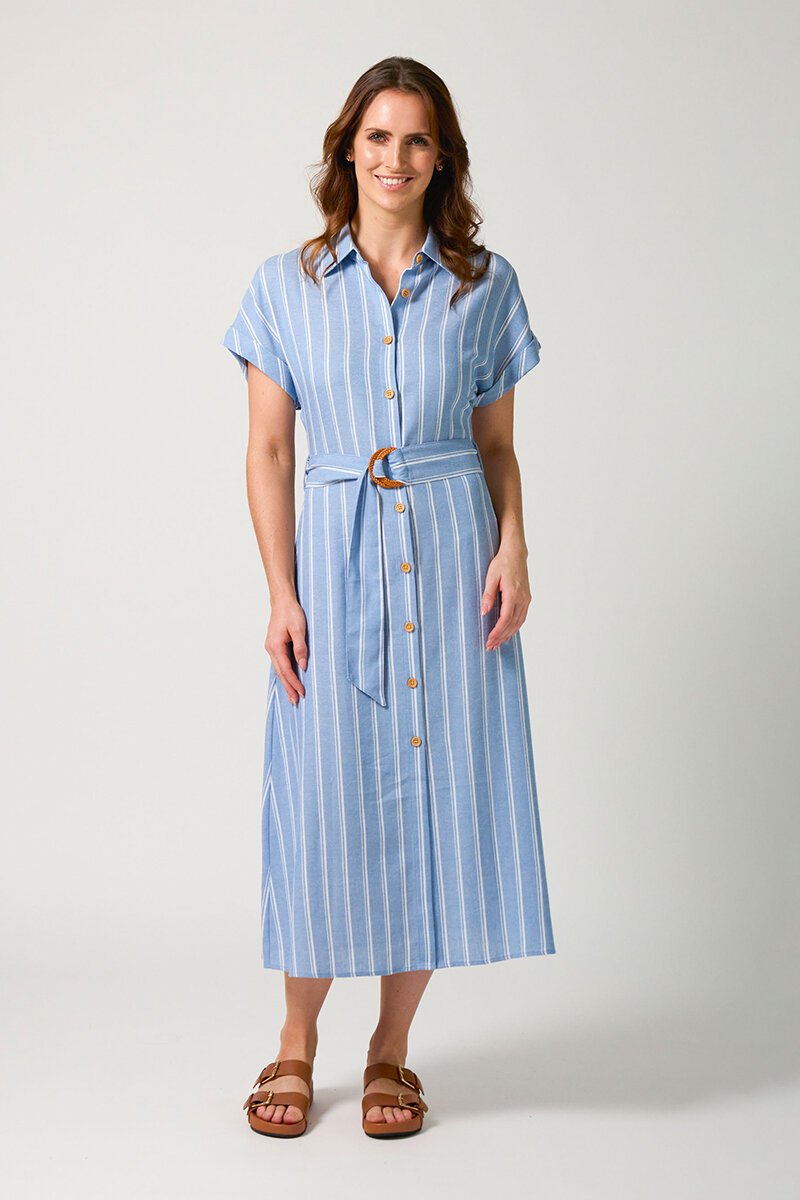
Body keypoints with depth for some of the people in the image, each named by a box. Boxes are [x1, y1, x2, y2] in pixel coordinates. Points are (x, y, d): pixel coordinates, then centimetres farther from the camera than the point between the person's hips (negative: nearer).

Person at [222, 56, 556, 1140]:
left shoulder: (484, 283, 8)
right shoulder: (286, 286, 5)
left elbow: (498, 442, 10)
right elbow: (269, 451, 3)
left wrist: (513, 548, -7)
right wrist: (281, 594, -5)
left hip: (452, 558, 1)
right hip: (334, 560, -1)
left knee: (439, 789, 2)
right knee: (326, 795, 1)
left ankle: (392, 1050, 19)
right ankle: (297, 1041, 23)